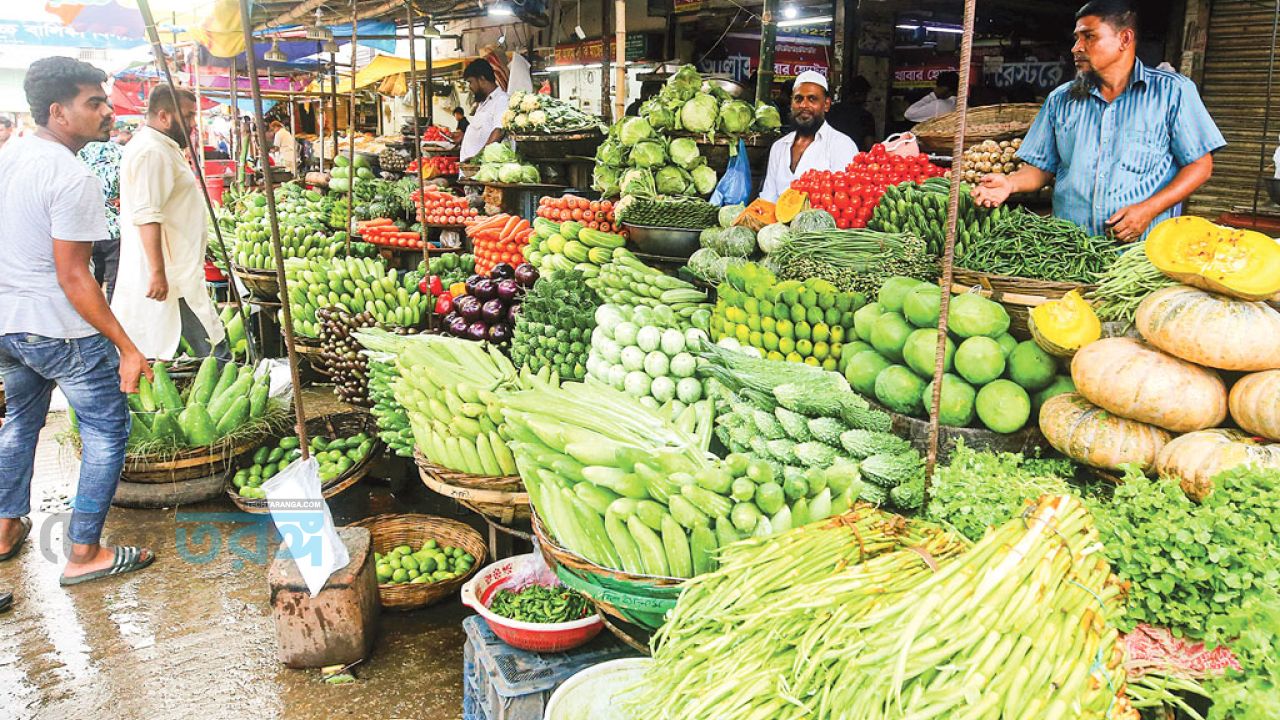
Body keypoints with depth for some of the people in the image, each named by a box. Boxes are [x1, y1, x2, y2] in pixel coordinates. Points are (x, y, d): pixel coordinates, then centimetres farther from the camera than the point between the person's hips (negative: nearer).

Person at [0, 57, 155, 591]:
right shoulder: (72, 177, -21)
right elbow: (73, 278, -23)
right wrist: (126, 348, -21)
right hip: (63, 330, -9)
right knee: (106, 432, 4)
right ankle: (84, 555, 9)